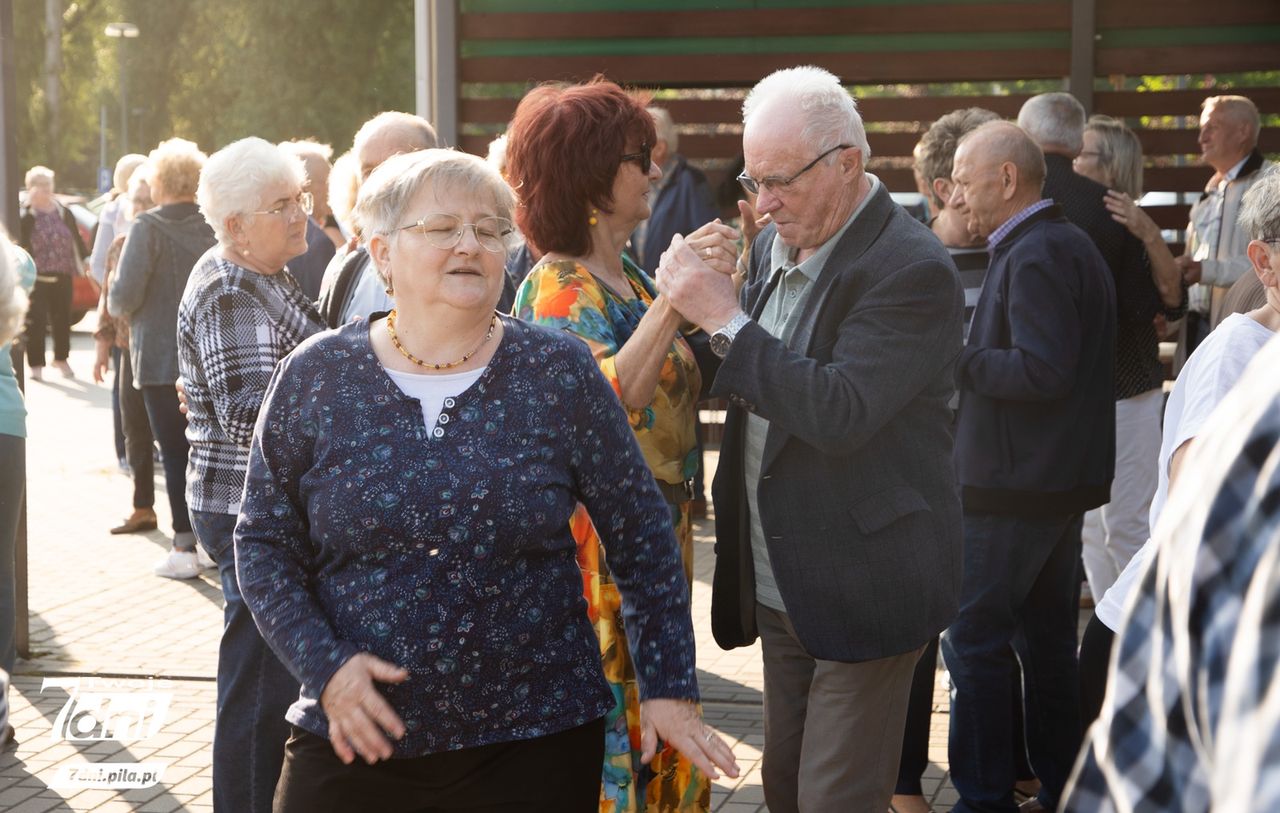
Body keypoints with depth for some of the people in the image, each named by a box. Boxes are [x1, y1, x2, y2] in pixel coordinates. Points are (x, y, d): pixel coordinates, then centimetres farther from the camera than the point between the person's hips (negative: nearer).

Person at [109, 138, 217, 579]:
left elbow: (124, 296, -18)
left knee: (175, 453, 0)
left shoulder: (148, 228, -12)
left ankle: (185, 547, 2)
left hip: (160, 359, -4)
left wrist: (114, 302, 5)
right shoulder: (212, 225, 0)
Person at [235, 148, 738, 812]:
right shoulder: (315, 376, -1)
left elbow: (640, 533, 2)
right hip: (354, 744, 1)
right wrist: (326, 664, -10)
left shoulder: (559, 372, -2)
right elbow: (264, 543, 4)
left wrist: (668, 687, -1)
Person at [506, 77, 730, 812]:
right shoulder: (556, 290, -14)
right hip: (597, 558, -8)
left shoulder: (631, 277, 11)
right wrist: (673, 300, -35)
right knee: (607, 742, 0)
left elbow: (676, 386, 13)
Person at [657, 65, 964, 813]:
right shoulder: (776, 245, 7)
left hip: (863, 590, -8)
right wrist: (704, 300, 1)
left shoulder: (912, 270, -18)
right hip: (783, 585, 8)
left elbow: (840, 413, -28)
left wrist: (727, 319, -25)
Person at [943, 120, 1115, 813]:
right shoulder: (1071, 245, 14)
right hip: (1068, 480, 10)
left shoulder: (1034, 255, -17)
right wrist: (969, 358, 9)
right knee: (1046, 639, 15)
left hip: (1014, 488, -10)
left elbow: (1042, 370, -25)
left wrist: (956, 360, -15)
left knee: (975, 640, -3)